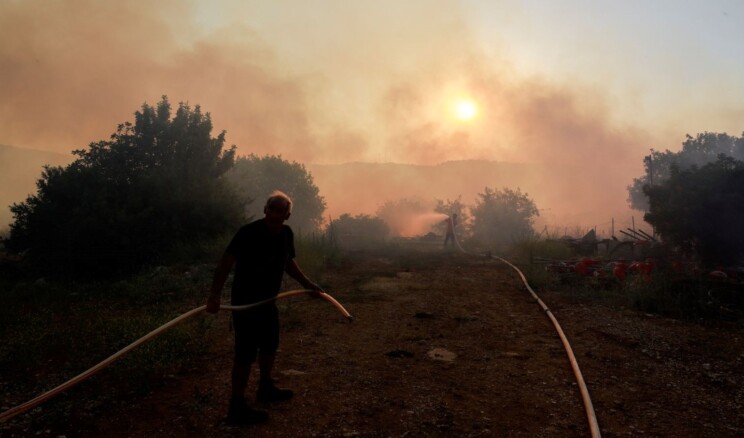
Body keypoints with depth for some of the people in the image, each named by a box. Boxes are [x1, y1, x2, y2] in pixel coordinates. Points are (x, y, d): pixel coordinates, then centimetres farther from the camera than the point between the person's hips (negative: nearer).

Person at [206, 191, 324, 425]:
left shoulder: (287, 233, 2)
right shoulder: (249, 232, -22)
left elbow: (288, 262, 18)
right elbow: (226, 262, -28)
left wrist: (308, 284, 17)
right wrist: (214, 295, -37)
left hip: (267, 300, 9)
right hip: (245, 301, -8)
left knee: (270, 344, 20)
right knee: (246, 353, -6)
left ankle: (265, 388, 41)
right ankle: (237, 406, 7)